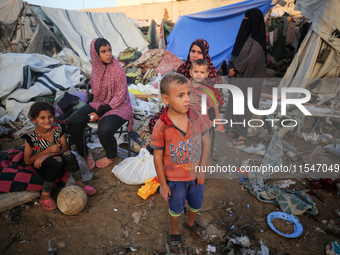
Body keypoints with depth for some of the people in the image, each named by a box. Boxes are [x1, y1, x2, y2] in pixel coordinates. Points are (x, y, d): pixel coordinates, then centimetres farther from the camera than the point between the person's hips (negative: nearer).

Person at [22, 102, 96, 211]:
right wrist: (49, 150, -19)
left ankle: (80, 184, -12)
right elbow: (27, 161, -11)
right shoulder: (31, 137, -17)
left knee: (69, 155, -29)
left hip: (58, 164, 3)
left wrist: (45, 156, -23)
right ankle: (45, 195, -21)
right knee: (56, 161, -35)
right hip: (42, 167, -3)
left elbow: (64, 149, -8)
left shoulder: (58, 129, -9)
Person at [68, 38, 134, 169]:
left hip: (118, 107, -6)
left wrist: (100, 113, -18)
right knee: (73, 121, -13)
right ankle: (85, 154, 8)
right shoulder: (96, 67, 1)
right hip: (98, 104, 6)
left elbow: (119, 97, -16)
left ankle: (111, 157, 4)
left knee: (104, 131, -32)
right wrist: (91, 110, 3)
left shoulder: (118, 70, -18)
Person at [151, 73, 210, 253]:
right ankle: (174, 232, 52)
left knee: (196, 204, 27)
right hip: (175, 179, -3)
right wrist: (163, 184, -9)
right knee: (176, 209, 22)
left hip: (196, 174, 4)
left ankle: (191, 223, 60)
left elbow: (206, 141, -4)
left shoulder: (195, 117, -16)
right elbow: (158, 157, -16)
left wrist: (202, 169, -7)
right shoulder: (161, 127, -26)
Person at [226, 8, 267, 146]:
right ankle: (237, 128, 25)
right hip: (239, 75, 8)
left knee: (244, 103, -5)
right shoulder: (246, 35, 11)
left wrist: (235, 69, -15)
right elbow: (236, 52, 11)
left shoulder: (257, 38, -14)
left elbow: (251, 58, -21)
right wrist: (231, 66, -5)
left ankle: (243, 134, 3)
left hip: (249, 77, -8)